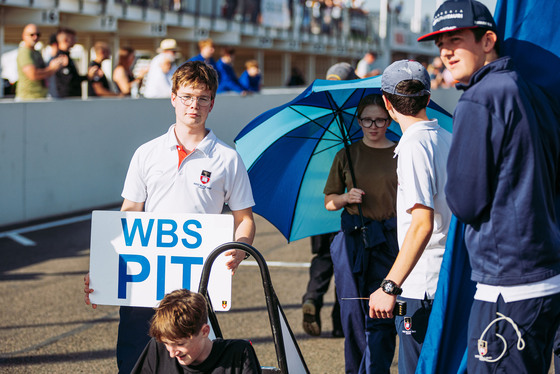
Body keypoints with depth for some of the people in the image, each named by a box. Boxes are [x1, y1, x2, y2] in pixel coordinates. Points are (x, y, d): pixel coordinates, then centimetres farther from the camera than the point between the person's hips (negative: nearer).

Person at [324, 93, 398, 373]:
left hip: (389, 240, -2)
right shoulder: (347, 155, 9)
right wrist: (347, 197, -7)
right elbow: (329, 201, 14)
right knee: (353, 313, 5)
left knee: (380, 317, -7)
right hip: (353, 239, 2)